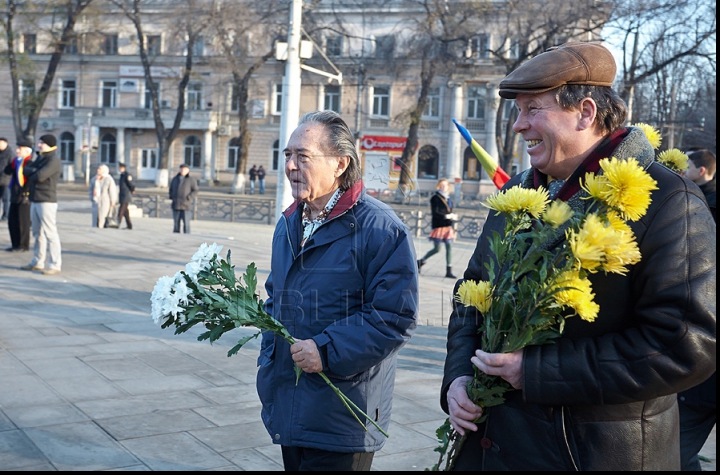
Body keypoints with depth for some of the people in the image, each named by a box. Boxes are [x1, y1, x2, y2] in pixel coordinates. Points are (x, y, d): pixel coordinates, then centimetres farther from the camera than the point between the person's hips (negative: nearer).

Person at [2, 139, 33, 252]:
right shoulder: (16, 161, 12)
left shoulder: (30, 162, -14)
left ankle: (24, 246, 9)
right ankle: (16, 245, 21)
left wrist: (26, 194, -19)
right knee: (12, 221, 12)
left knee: (23, 222, -1)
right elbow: (6, 173, 12)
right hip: (15, 196, 9)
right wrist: (13, 162, 5)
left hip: (24, 196, -9)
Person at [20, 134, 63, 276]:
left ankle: (55, 265, -10)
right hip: (35, 200, 9)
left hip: (47, 201, -9)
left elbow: (40, 176, -20)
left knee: (50, 233, -10)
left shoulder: (53, 160, -10)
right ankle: (37, 262, 21)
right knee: (37, 233, 13)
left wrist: (31, 174, 0)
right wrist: (34, 172, -10)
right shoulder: (39, 158, 18)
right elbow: (26, 170, 10)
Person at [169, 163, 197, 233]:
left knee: (186, 222, -8)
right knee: (176, 221, 4)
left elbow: (195, 191, -2)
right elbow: (171, 189, 24)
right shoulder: (175, 179, 15)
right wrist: (171, 197, 7)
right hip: (176, 204, 4)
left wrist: (188, 198, -14)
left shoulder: (191, 180, 2)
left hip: (185, 205, -4)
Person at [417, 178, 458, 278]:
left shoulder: (449, 199, 14)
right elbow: (435, 213, -15)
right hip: (438, 226, -6)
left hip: (448, 227, 6)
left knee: (449, 247, -1)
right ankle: (420, 262, 17)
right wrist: (447, 216, -22)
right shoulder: (435, 198, -6)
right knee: (436, 249, -3)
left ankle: (449, 270, 3)